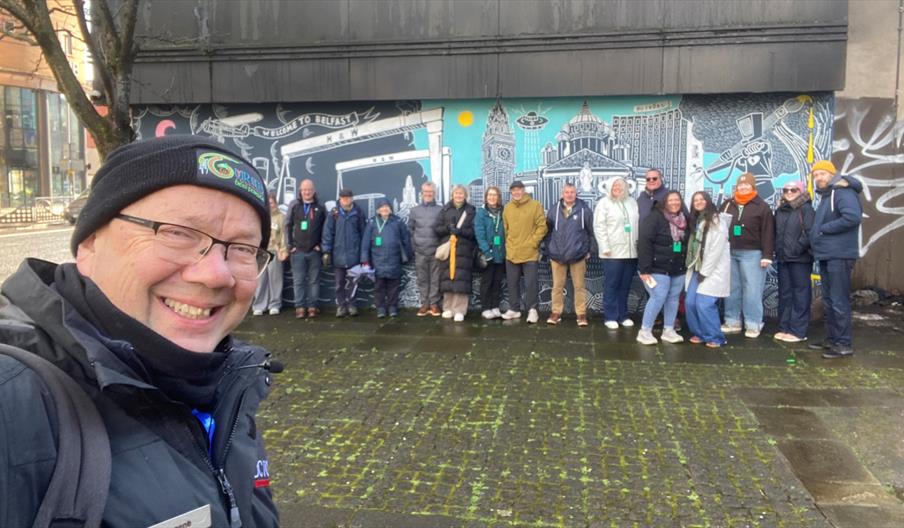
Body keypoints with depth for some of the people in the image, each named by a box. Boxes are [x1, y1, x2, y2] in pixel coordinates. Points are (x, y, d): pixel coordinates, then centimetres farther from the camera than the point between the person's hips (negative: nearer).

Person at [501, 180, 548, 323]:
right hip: (511, 252, 4)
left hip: (530, 253, -4)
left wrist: (533, 242, -11)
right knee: (512, 283, 10)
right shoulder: (507, 207, 8)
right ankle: (514, 309, 21)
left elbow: (542, 226, -6)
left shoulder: (535, 205, -4)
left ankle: (532, 310, 8)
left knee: (531, 283, -2)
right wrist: (508, 244, 8)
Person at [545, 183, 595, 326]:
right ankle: (556, 313, 18)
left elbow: (591, 231, 0)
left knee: (579, 286, 5)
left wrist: (590, 250, -1)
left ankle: (581, 314, 13)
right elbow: (548, 231, 10)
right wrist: (549, 249, 6)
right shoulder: (554, 211, 3)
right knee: (557, 286, 9)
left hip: (578, 255, -2)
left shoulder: (584, 210, -4)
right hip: (557, 255, 2)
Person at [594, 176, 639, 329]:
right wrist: (605, 247, -12)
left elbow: (638, 223, 14)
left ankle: (623, 315, 18)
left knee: (625, 286, 9)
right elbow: (599, 227, -6)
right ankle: (610, 317, 7)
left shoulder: (632, 202, 13)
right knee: (611, 285, 0)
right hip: (613, 252, -4)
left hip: (631, 251, 4)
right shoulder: (604, 203, 1)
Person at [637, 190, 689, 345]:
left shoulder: (684, 219, 9)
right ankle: (645, 331, 0)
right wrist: (645, 268, -21)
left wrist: (687, 265, 11)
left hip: (678, 269, 7)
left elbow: (687, 244, 16)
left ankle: (669, 331, 19)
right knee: (658, 298, -10)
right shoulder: (655, 217, -11)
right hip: (658, 268, -6)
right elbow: (644, 243, -17)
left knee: (673, 299, 8)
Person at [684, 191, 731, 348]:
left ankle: (715, 337, 2)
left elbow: (717, 249, -16)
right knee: (690, 302, 1)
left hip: (713, 269, -7)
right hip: (697, 269, 7)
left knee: (704, 304, -12)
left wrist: (704, 272, -15)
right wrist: (693, 268, 3)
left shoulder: (717, 220, -10)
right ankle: (699, 333, 16)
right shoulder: (696, 221, 16)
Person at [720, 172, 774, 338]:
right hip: (729, 252, 5)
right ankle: (732, 322, 15)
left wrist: (767, 255, -11)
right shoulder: (728, 205, 13)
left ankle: (753, 325, 2)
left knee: (752, 290, -4)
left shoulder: (762, 206, 0)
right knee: (732, 289, 8)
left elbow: (768, 233, -5)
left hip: (751, 253, -4)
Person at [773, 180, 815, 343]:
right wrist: (778, 250, 8)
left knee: (800, 294, -3)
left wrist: (798, 249, -16)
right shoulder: (780, 210, 15)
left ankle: (798, 330, 1)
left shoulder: (806, 209, -6)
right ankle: (784, 327, 18)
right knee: (784, 293, 11)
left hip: (800, 258, -7)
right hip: (782, 258, 7)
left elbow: (809, 232, -14)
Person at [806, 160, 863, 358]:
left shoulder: (843, 192, -13)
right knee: (829, 301, 15)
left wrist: (824, 229, -19)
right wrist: (816, 243, 6)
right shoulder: (826, 195, 18)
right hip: (826, 256, 10)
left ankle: (844, 344, 0)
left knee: (839, 301, -6)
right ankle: (832, 339, 25)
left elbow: (852, 217, -29)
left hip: (839, 256, -10)